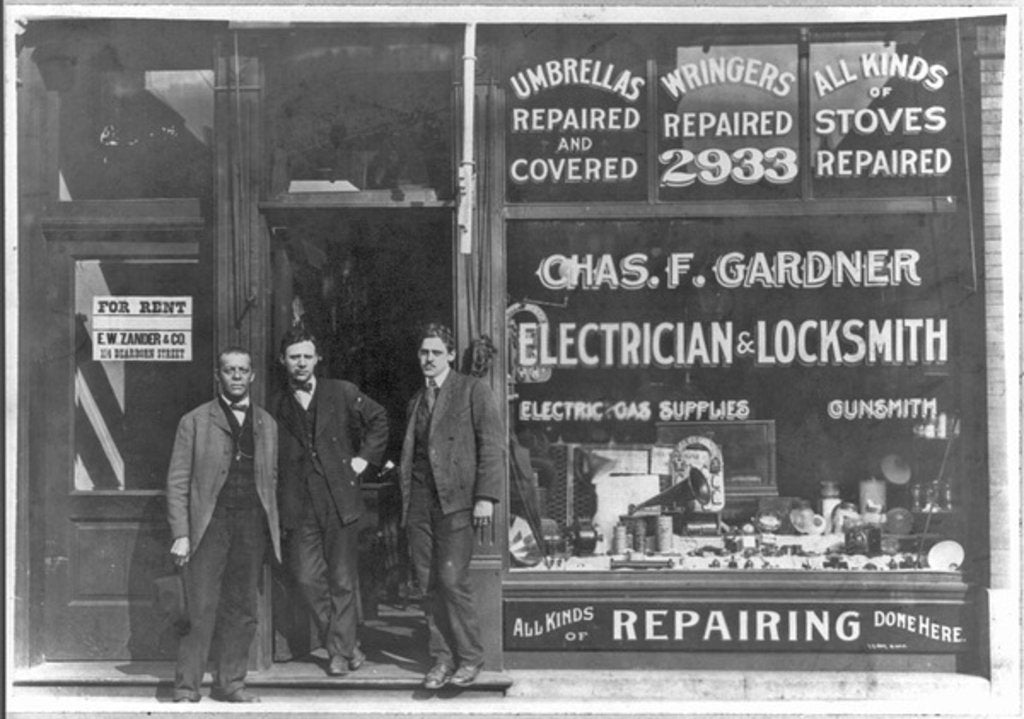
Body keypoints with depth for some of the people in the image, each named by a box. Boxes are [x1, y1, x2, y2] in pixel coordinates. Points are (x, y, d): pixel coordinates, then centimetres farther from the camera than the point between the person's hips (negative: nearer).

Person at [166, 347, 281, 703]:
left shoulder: (266, 424, 15)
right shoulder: (195, 421, 3)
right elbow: (178, 482, 1)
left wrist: (274, 528, 6)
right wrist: (181, 534, -7)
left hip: (252, 524, 4)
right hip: (209, 524, -3)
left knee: (243, 611, 7)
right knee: (202, 612, -6)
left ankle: (230, 682, 17)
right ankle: (186, 687, 3)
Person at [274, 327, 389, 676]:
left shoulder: (342, 393, 5)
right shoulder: (278, 406, 7)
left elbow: (378, 419, 17)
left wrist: (365, 456, 8)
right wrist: (278, 509, 3)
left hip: (340, 499, -1)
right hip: (299, 506, 1)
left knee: (343, 579, 2)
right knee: (308, 577, -2)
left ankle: (340, 650, 15)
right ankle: (347, 646, 13)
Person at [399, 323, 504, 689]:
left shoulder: (473, 390, 1)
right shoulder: (416, 399, 19)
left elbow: (492, 446, -5)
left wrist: (485, 497, -13)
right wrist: (405, 500, 11)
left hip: (456, 498, -6)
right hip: (419, 500, 6)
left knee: (451, 578, -11)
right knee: (429, 583, 3)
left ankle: (470, 657, 3)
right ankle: (442, 658, 12)